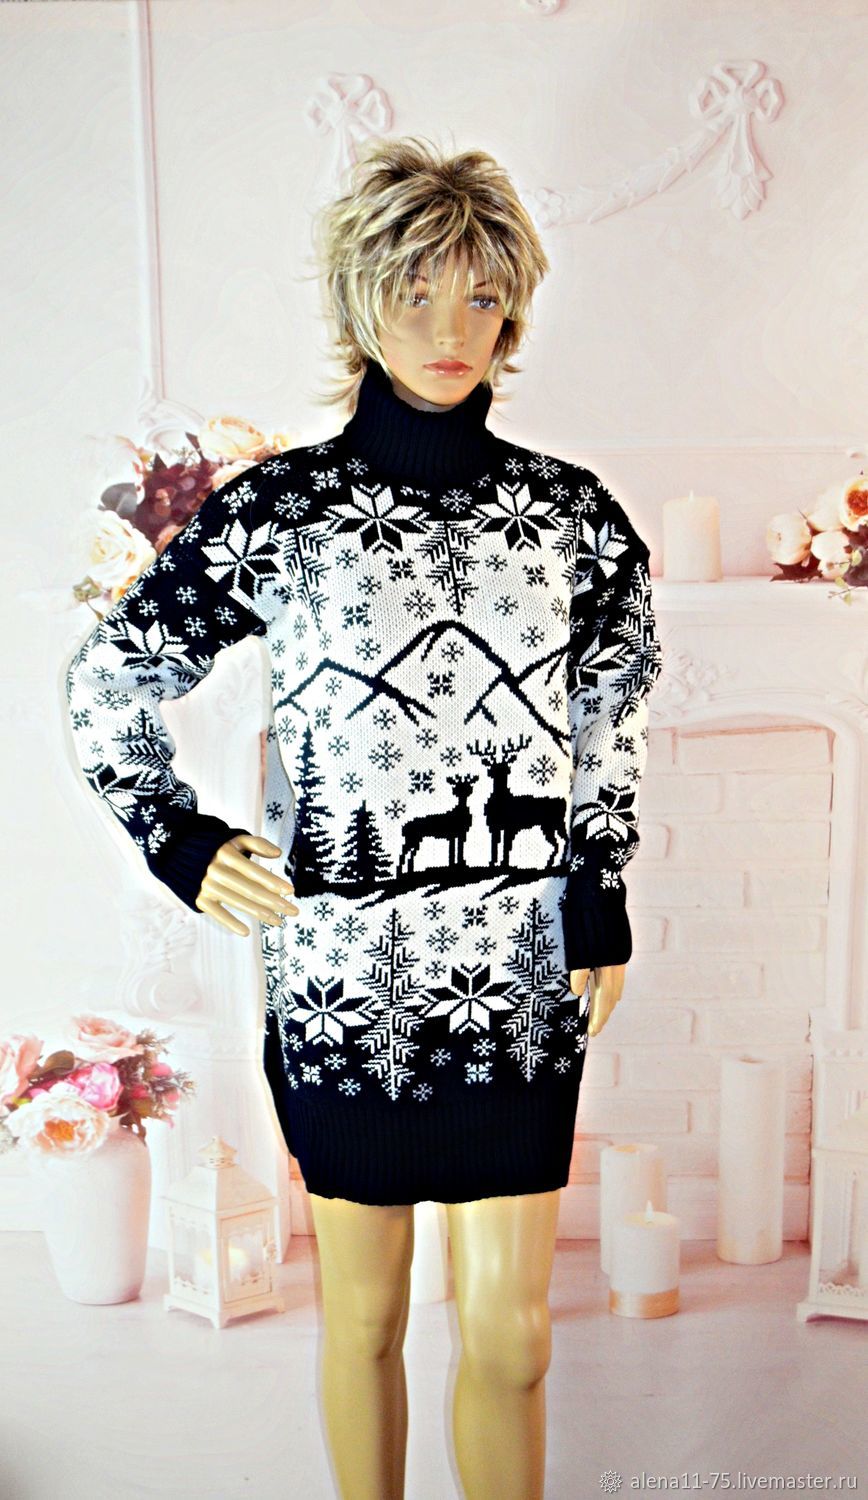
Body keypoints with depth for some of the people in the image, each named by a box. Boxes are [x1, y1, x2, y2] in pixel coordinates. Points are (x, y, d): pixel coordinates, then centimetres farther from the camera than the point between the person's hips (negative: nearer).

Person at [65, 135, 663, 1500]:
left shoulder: (572, 514, 1)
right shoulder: (275, 510, -5)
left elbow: (616, 715, 14)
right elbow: (110, 683, 6)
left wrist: (603, 895, 9)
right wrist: (178, 842, -4)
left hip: (525, 976, 2)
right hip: (344, 972, -1)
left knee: (512, 1336, 9)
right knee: (365, 1314, 15)